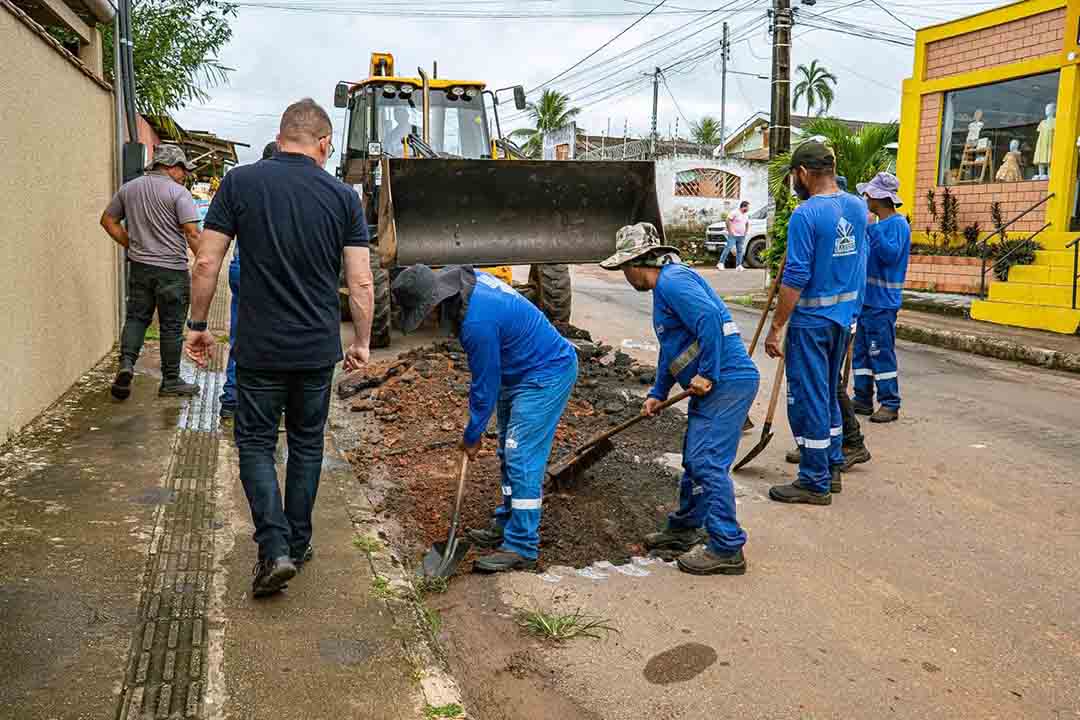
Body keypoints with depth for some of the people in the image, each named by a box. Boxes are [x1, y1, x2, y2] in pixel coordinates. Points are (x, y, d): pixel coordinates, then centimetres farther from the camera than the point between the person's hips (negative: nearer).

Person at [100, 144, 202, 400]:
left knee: (136, 317, 17)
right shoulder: (177, 192, -10)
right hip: (171, 269, -5)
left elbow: (108, 220, 15)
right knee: (171, 326, 4)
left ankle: (126, 362, -3)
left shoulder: (129, 188, 9)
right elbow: (192, 232, -18)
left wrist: (131, 245, 17)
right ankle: (171, 381, 13)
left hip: (139, 266, 5)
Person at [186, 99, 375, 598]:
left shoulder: (240, 182, -5)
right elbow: (361, 282, -5)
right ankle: (297, 543, 26)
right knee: (307, 444, 17)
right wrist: (361, 343, 6)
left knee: (256, 444, 10)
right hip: (319, 348, 2)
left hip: (259, 347, -1)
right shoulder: (343, 196, -2)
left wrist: (197, 324, 6)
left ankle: (274, 548, -3)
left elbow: (206, 263, -6)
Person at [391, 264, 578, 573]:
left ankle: (521, 548, -3)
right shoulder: (463, 278, -5)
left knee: (522, 460, -10)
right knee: (508, 455, 16)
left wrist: (472, 435, -6)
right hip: (519, 371, 10)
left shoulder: (477, 323, -32)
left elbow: (485, 386, -20)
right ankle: (506, 526, 29)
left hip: (547, 376, -10)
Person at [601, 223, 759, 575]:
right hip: (713, 387, 11)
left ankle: (726, 548, -6)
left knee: (708, 462, -11)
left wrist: (706, 374, -24)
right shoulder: (666, 286, 21)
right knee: (694, 460, 18)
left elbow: (709, 318, -29)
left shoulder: (672, 281, -14)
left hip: (727, 383, -11)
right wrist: (657, 393, 26)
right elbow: (670, 349, 28)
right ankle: (686, 528, 32)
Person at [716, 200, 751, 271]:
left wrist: (745, 232, 16)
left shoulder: (746, 215, 15)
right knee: (728, 248, -12)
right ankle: (721, 263, -11)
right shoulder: (735, 212, -8)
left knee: (740, 250, 4)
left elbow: (747, 223, 30)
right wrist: (730, 230, -16)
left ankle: (738, 266, 7)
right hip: (733, 235, -7)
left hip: (741, 236, 7)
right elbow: (728, 221, -13)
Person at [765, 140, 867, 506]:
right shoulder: (858, 206, 5)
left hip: (811, 321, -8)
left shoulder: (805, 215, -19)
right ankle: (832, 466, 29)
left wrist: (775, 328, -16)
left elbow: (796, 279, -21)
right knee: (828, 394, 20)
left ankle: (815, 483, 8)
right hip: (845, 317, 8)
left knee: (807, 399, 1)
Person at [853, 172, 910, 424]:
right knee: (861, 351, 13)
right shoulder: (876, 225, 15)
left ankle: (890, 404, 3)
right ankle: (863, 399, 22)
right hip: (865, 298, 9)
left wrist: (872, 230, -27)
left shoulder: (898, 224, -11)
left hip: (882, 302, -9)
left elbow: (891, 255, -26)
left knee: (881, 353, -5)